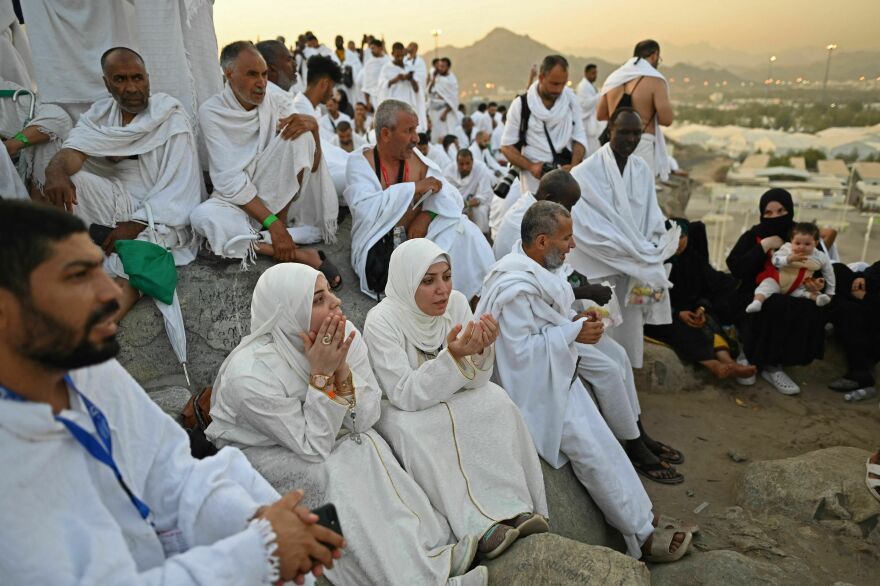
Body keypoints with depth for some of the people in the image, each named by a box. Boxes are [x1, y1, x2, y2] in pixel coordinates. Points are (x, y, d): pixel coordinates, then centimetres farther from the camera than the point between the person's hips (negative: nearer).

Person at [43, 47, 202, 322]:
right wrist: (56, 170, -36)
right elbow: (74, 149, -11)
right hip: (118, 203, 5)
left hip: (159, 215, -5)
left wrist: (134, 226, -26)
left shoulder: (172, 119, -8)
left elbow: (177, 190, -15)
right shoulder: (100, 114, 7)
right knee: (67, 179, -20)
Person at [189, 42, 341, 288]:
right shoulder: (212, 112, -9)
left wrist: (313, 127, -29)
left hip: (279, 196, 2)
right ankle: (299, 254, -33)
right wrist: (271, 222, -29)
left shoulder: (279, 101, -3)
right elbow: (229, 179, -18)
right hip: (236, 200, -1)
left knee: (298, 133, -23)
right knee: (202, 216, -35)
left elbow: (312, 166, -9)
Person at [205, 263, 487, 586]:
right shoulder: (250, 374, -32)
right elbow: (313, 447, -25)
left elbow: (365, 420, -15)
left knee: (369, 448, -22)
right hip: (259, 452, -5)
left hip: (315, 432, 5)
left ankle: (427, 551, -10)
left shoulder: (342, 334, -18)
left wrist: (341, 369, -31)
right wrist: (322, 374, -33)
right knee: (334, 474, -28)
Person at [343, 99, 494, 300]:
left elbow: (453, 198, 4)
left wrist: (427, 214, -16)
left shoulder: (417, 160, 6)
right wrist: (414, 188, -19)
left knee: (461, 229, -16)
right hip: (377, 250, -5)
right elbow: (365, 210, -22)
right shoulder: (360, 162, -4)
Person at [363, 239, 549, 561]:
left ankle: (516, 508, -22)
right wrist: (452, 356, -40)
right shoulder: (382, 320, -22)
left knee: (496, 400, -22)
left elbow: (474, 383, -9)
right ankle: (481, 527, -29)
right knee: (412, 427, -35)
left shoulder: (456, 302, -10)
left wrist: (480, 349, -31)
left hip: (448, 402, 4)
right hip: (399, 411, -4)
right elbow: (404, 395, -27)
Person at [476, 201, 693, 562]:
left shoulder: (540, 269, 4)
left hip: (559, 377, 10)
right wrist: (572, 333, -21)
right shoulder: (513, 286, -25)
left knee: (604, 446, 8)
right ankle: (641, 536, 6)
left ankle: (643, 521, 18)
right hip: (536, 389, -9)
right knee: (592, 451, -8)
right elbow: (519, 348, -25)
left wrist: (575, 320, 0)